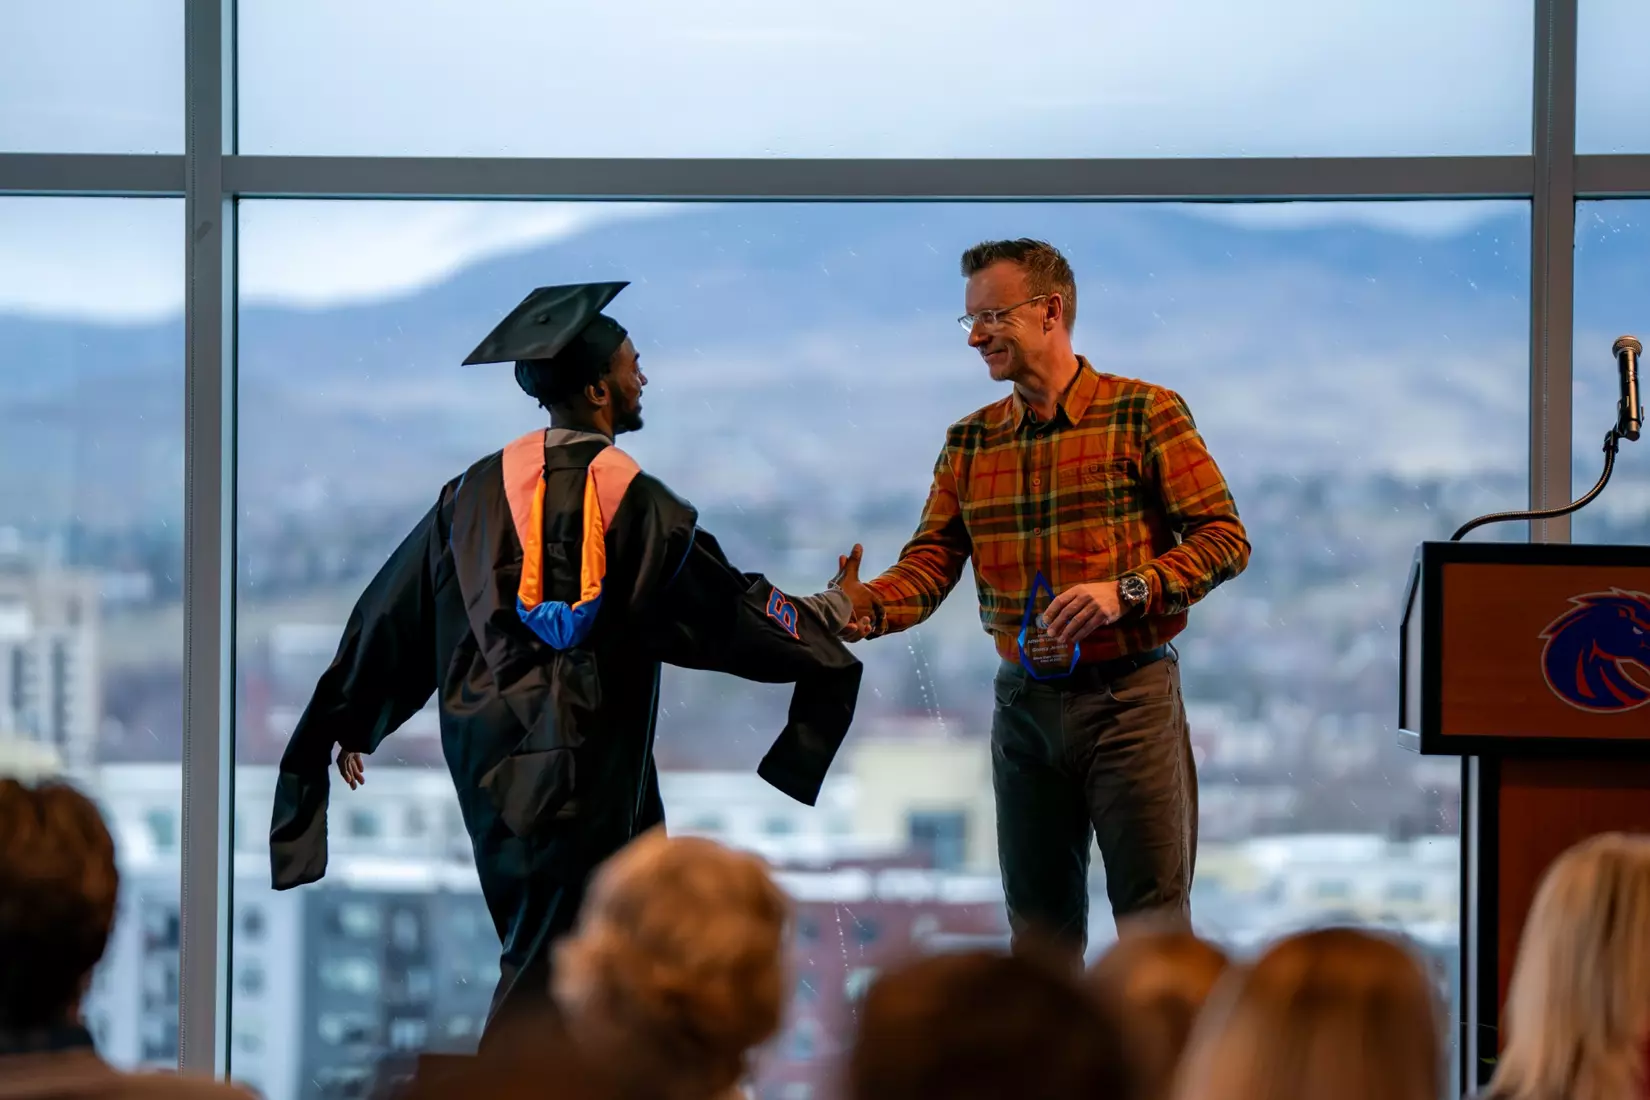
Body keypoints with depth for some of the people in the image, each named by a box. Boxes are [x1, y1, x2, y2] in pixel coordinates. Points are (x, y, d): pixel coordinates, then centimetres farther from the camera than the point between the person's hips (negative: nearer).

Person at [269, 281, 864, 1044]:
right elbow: (728, 606, -1)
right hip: (585, 767, -6)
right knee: (548, 959, -1)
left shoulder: (479, 490, 2)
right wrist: (817, 619, 18)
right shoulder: (634, 503, -11)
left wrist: (352, 724, 17)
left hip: (487, 746, 6)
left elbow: (393, 608, 7)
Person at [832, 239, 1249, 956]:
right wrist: (869, 607, -18)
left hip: (1128, 697, -5)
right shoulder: (969, 442, 11)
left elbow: (1224, 537, -8)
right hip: (1024, 702, 5)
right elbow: (931, 559, 3)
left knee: (1153, 923, -3)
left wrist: (1126, 590, -22)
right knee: (1039, 929, 10)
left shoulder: (1145, 414, -5)